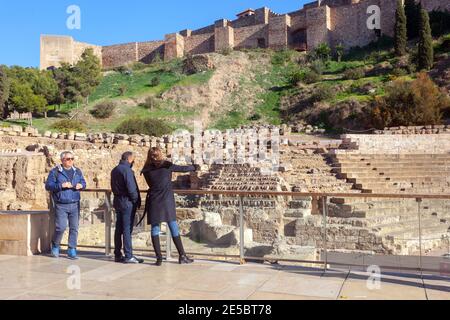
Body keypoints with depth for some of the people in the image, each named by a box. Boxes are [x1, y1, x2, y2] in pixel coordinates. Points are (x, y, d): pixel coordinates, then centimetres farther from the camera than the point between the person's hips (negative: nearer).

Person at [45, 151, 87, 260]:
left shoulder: (77, 171, 14)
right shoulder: (55, 172, 0)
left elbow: (83, 182, 20)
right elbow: (48, 185, -4)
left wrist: (81, 185, -4)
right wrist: (61, 185, -18)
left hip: (75, 204, 4)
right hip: (61, 205, -4)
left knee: (74, 228, 3)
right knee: (61, 227, -7)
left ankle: (72, 250, 13)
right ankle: (55, 246, 21)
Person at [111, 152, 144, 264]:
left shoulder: (114, 170, 14)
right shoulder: (127, 170, -15)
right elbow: (131, 188, -21)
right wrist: (136, 201, -9)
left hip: (117, 201, 9)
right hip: (127, 202, -9)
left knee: (119, 229, 12)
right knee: (127, 229, -6)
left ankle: (117, 255, 18)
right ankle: (128, 256, -3)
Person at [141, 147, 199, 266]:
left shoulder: (147, 170, 5)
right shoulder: (167, 166, -2)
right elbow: (183, 168, 9)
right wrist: (194, 167, 28)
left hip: (153, 202, 2)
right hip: (167, 201, -2)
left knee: (155, 229, 6)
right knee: (174, 228, 4)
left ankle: (159, 257, 3)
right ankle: (182, 256, 8)